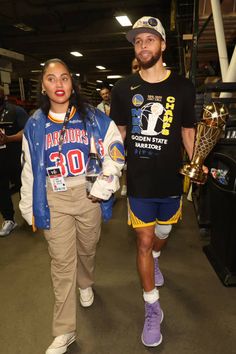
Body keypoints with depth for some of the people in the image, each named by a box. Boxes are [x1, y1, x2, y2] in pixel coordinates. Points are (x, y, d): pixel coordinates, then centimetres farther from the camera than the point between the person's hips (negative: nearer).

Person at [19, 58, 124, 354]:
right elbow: (29, 169, 7)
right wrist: (29, 208, 9)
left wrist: (104, 185, -12)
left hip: (87, 196, 0)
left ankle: (85, 284, 54)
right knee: (61, 262, 3)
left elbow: (115, 150, -1)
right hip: (53, 200, 0)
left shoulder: (92, 117, -2)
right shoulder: (35, 125, 3)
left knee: (87, 248, 20)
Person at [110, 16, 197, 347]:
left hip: (171, 181, 2)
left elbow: (187, 131, 6)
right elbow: (119, 132, 6)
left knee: (162, 234, 22)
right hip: (139, 182, -1)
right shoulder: (123, 88, -3)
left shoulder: (183, 87, -2)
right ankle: (153, 308, 23)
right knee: (143, 241, 4)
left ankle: (155, 260, 58)